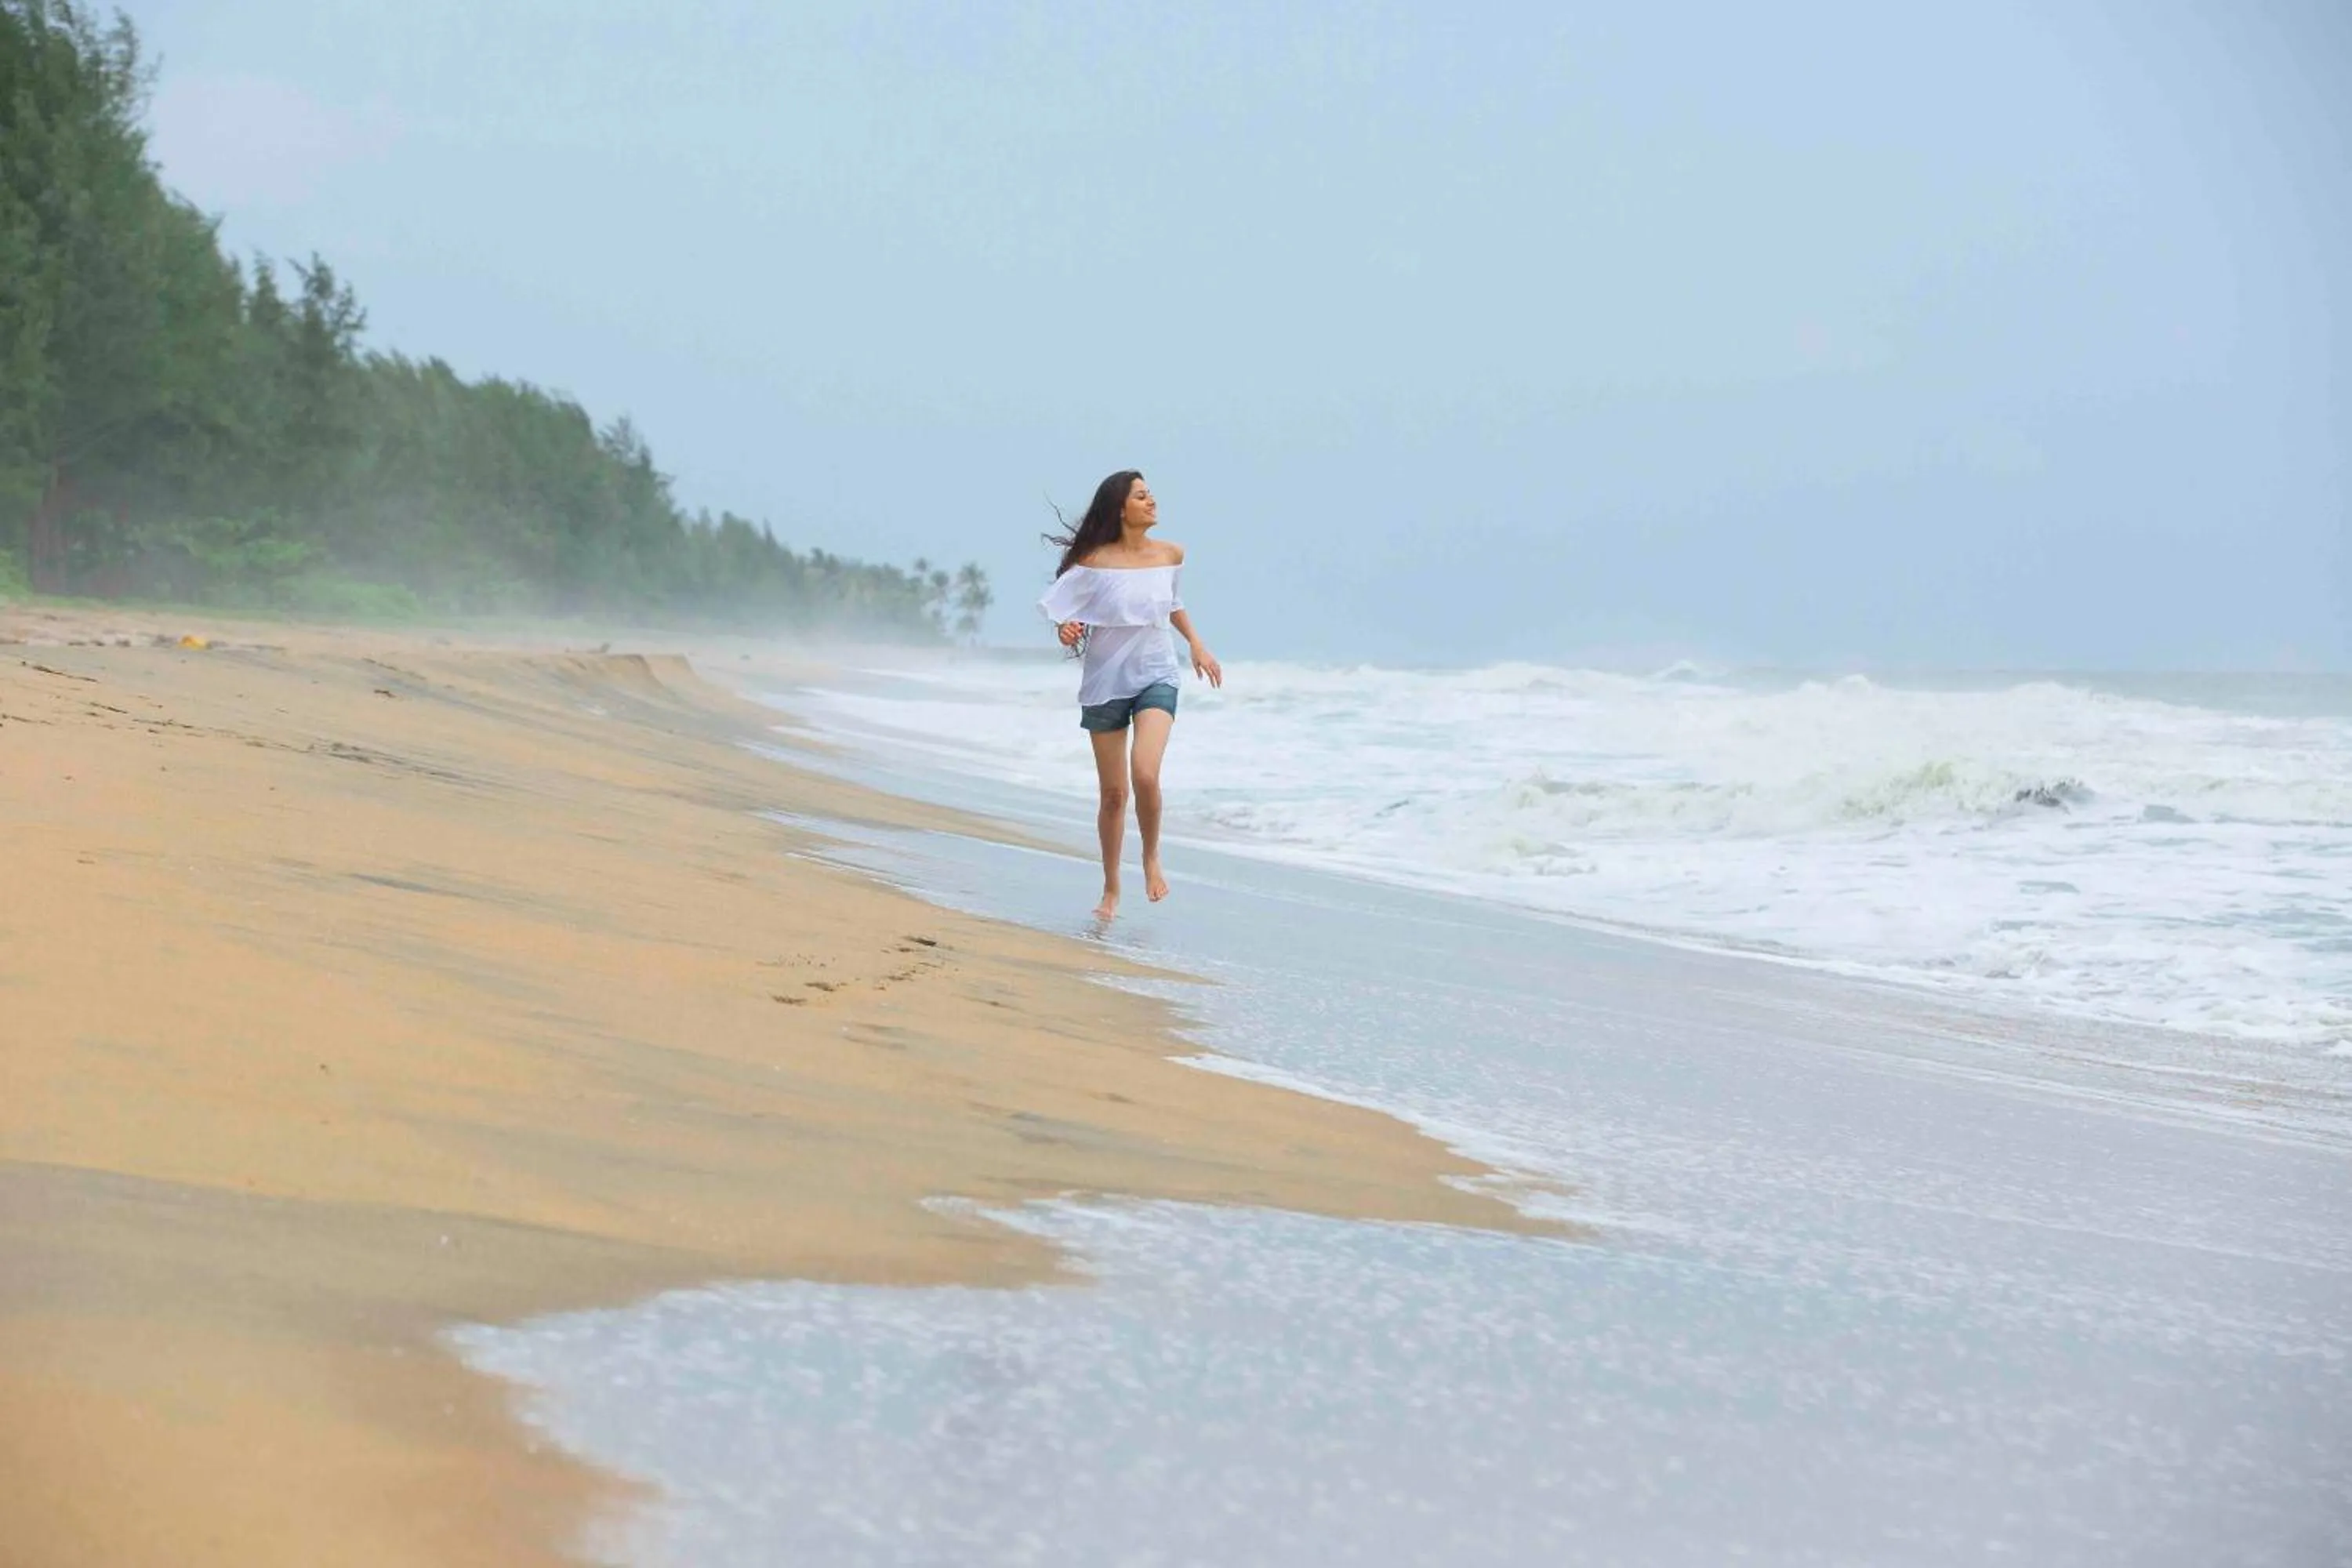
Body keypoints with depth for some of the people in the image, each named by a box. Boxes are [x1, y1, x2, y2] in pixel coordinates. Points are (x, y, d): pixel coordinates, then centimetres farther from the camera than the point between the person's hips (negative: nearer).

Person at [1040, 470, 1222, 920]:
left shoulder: (1169, 554, 2)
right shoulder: (1095, 561, -9)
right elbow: (1062, 609, -3)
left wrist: (1196, 644, 15)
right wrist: (1067, 632, -23)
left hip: (1156, 676, 1)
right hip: (1106, 682, -1)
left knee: (1145, 775, -22)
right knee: (1113, 792, 5)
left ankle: (1152, 857, 4)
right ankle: (1111, 890, 21)